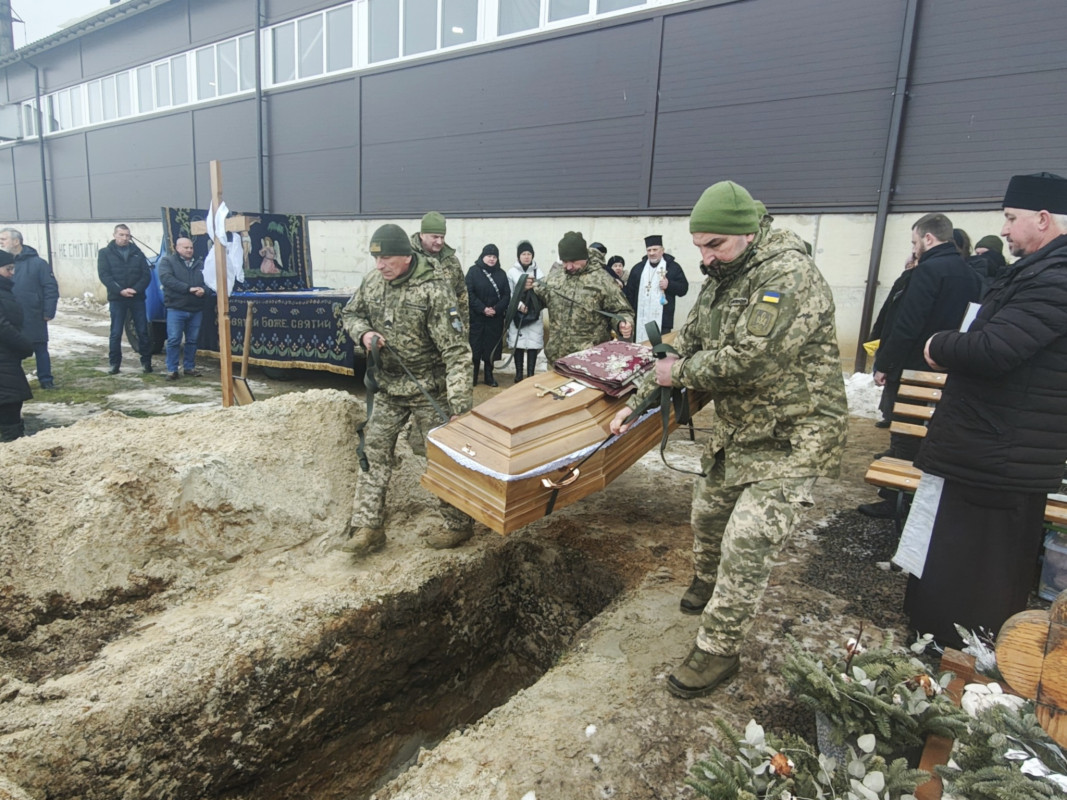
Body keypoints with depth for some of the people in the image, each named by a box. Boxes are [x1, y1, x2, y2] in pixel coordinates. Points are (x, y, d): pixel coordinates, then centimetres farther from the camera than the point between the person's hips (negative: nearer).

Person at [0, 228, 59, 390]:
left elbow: (51, 288, -8)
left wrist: (48, 312, -12)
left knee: (40, 348, 8)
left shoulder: (37, 263, -7)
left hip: (34, 318, -3)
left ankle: (46, 379, 18)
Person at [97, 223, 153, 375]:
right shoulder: (105, 253, 4)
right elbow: (104, 275, -5)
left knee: (143, 331, 4)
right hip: (116, 299, -1)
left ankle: (146, 361, 13)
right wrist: (120, 290, -18)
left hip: (137, 298, 1)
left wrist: (136, 289, -14)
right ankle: (114, 363, 11)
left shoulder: (137, 252, 9)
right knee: (116, 333, 3)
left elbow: (146, 274, 2)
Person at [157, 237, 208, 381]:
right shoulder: (167, 261, 1)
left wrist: (204, 289, -14)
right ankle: (171, 370, 3)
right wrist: (188, 288, -21)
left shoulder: (200, 263, 15)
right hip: (176, 308, -4)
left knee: (192, 340, 10)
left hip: (196, 310, 4)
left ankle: (189, 367, 22)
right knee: (173, 340, -5)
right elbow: (166, 278, -14)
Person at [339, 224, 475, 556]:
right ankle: (368, 527, 18)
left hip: (429, 388, -6)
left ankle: (459, 525, 21)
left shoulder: (434, 289, -22)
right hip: (389, 385, 6)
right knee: (375, 452, 8)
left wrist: (459, 403, -32)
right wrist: (364, 333, -9)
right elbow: (351, 314, 17)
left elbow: (455, 350, -25)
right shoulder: (373, 281, -1)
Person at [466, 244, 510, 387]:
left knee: (491, 347, 5)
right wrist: (483, 309, -16)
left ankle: (489, 376, 15)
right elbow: (469, 293, -8)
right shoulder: (473, 271, 0)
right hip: (476, 317, -3)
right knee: (475, 347, -2)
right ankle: (473, 377, 8)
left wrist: (496, 309, -11)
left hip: (495, 318, 3)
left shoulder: (501, 273, 10)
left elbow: (507, 295, 5)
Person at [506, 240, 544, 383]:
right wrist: (519, 304, -16)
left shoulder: (538, 272, 5)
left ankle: (531, 374, 6)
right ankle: (519, 373, 12)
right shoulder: (512, 272, 1)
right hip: (517, 314, -1)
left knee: (533, 344, -1)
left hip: (534, 314, 1)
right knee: (518, 344, 2)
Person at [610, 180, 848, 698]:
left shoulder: (790, 276, -23)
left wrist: (678, 371, -14)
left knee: (746, 545, -8)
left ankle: (718, 648, 10)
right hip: (736, 430, 9)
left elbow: (746, 360, -30)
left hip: (791, 437, -9)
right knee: (707, 515, 23)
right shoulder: (720, 283, 6)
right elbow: (685, 348, 12)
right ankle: (707, 580, 52)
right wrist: (636, 403, 7)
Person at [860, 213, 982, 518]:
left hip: (914, 370, -8)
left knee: (905, 441, 2)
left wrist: (884, 364, -13)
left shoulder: (928, 270, -16)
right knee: (928, 442, 15)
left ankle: (896, 504, 10)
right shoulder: (970, 274, 12)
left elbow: (906, 327, -21)